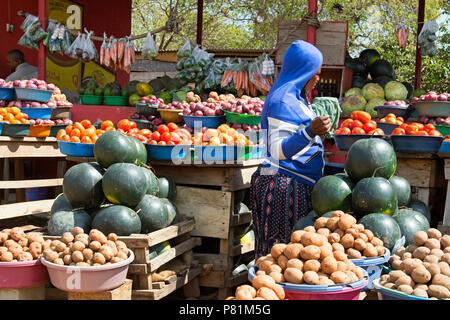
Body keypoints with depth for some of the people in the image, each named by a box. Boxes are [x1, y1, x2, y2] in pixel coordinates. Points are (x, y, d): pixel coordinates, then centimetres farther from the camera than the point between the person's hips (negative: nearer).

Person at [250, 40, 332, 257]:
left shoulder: (292, 97, 17)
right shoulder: (283, 101, -15)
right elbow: (278, 150, -25)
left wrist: (317, 130, 44)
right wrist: (310, 132, -37)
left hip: (295, 184, 10)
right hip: (284, 185, -10)